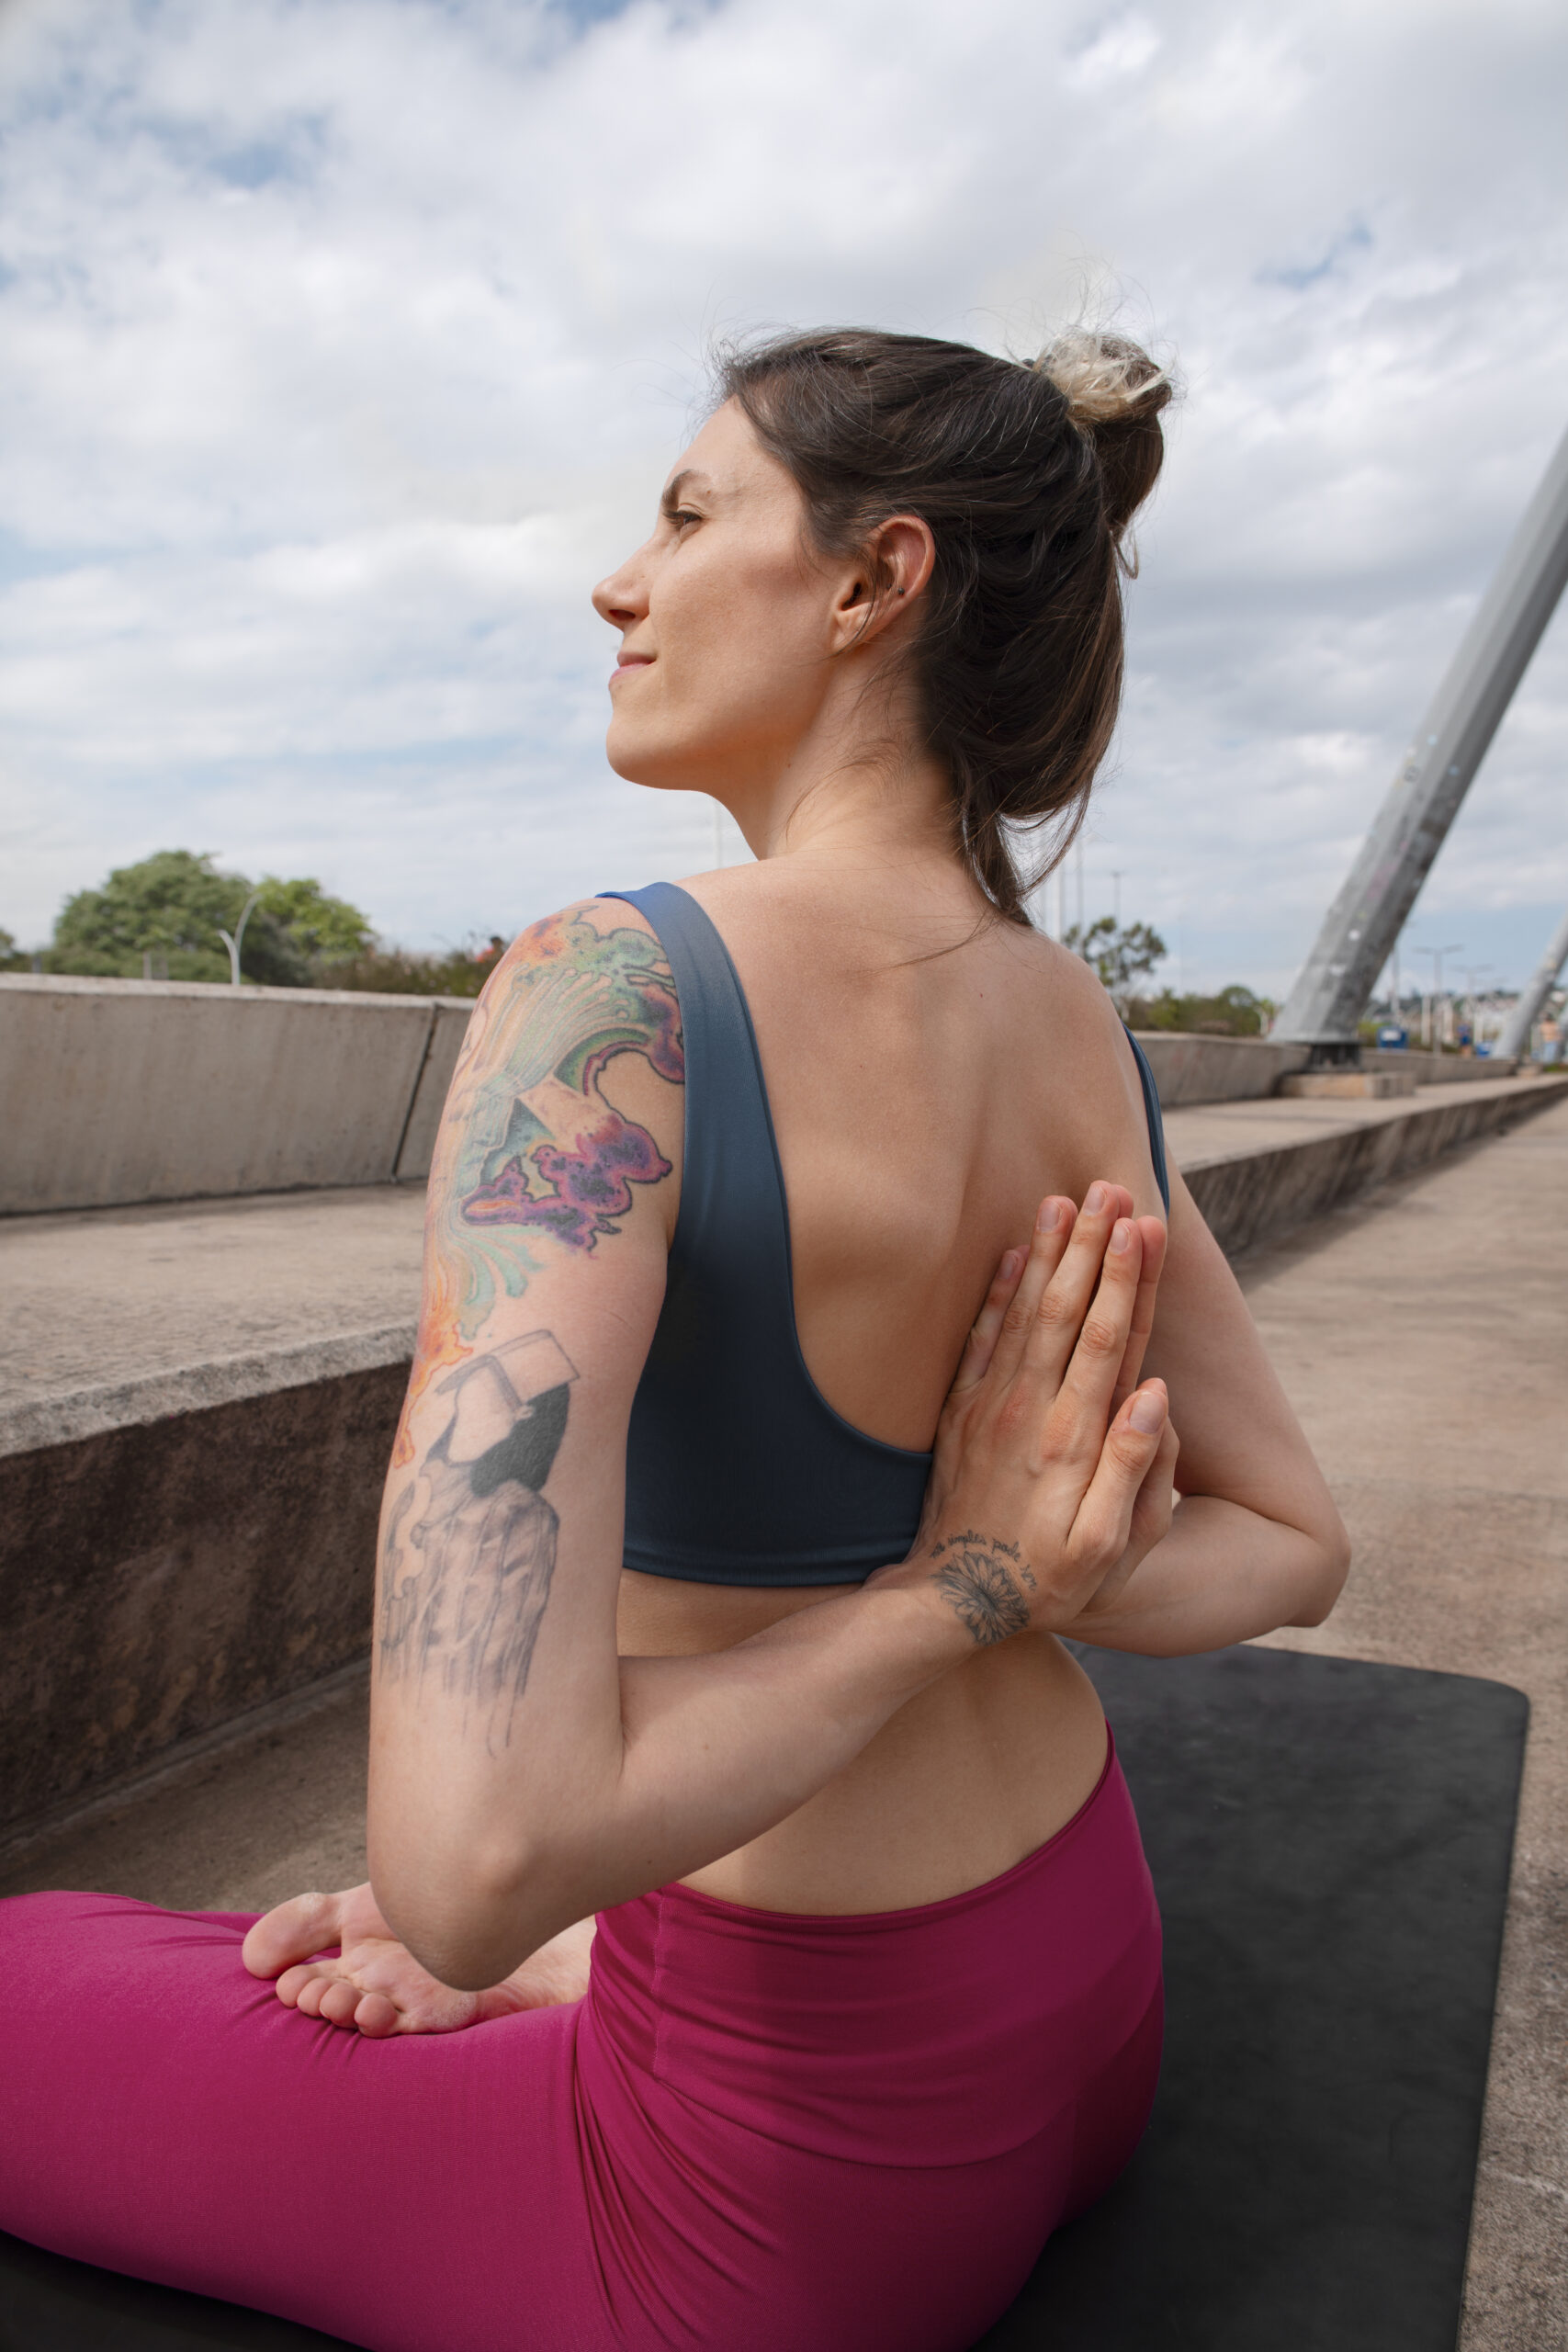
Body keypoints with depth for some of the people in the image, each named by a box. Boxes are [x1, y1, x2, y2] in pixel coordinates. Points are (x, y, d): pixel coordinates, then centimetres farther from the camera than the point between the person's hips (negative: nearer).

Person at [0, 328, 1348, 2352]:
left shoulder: (608, 1000, -29)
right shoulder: (1088, 1040, -4)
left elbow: (476, 1854, -37)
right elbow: (1292, 1544, 7)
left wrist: (943, 1597, -22)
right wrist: (996, 1587, -10)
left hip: (817, 2182, -7)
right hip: (1082, 2016, 7)